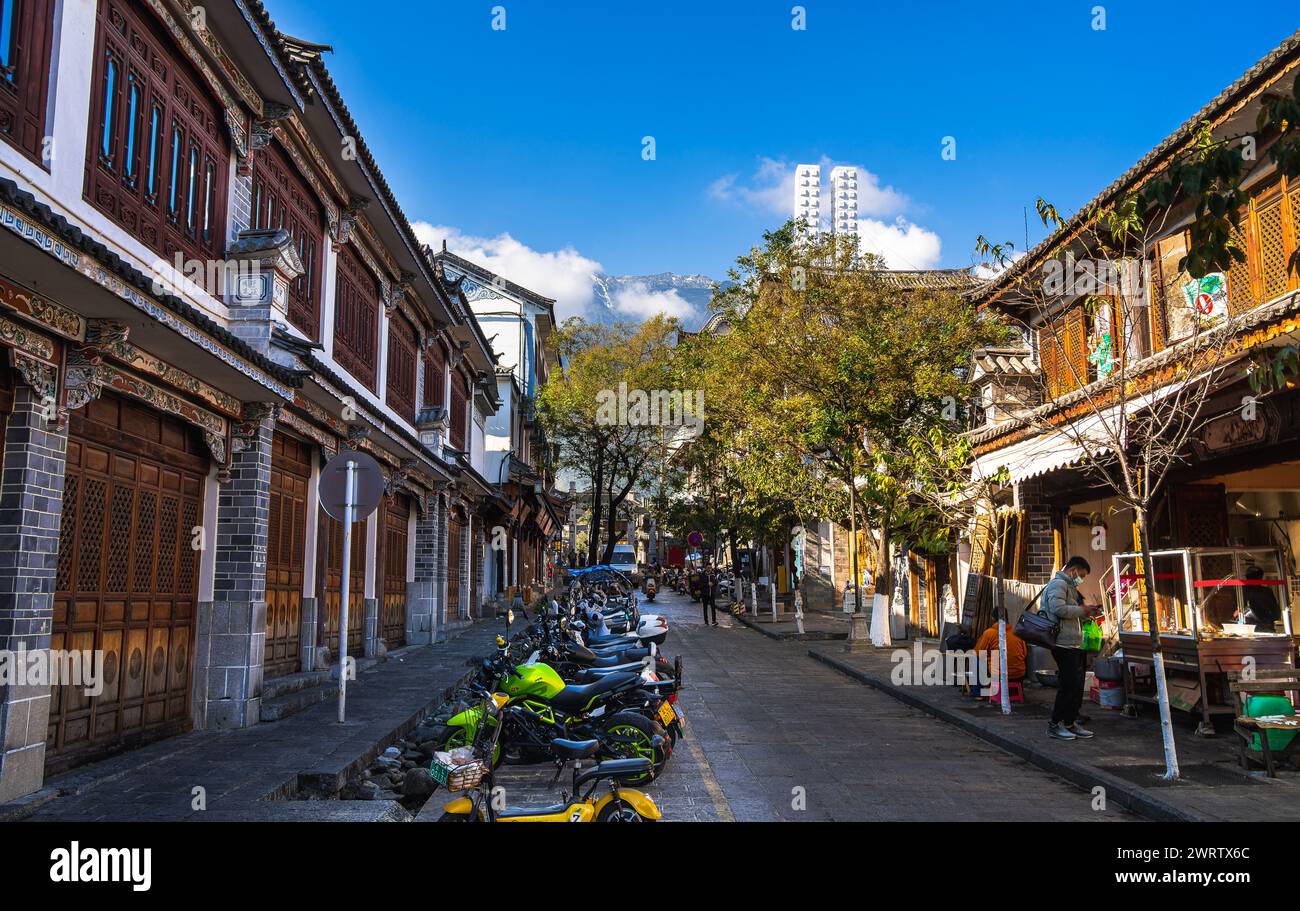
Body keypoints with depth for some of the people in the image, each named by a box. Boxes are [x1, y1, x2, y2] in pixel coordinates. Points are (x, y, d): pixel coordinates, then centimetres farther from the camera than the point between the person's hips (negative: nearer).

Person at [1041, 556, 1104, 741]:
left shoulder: (1070, 587, 25)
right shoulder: (1058, 584, -9)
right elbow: (1058, 609, -23)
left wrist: (1087, 612, 16)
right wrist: (1082, 610, -12)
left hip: (1076, 645, 11)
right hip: (1065, 644, -11)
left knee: (1077, 686, 12)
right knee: (1069, 685, -10)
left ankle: (1070, 723, 20)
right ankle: (1054, 724, -3)